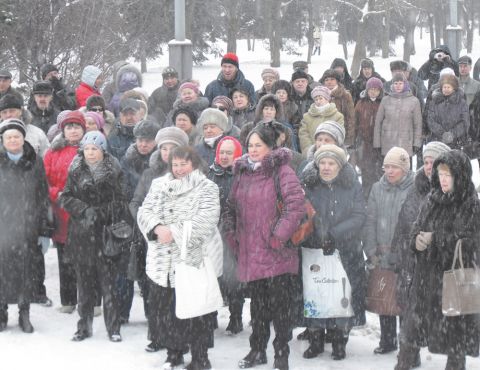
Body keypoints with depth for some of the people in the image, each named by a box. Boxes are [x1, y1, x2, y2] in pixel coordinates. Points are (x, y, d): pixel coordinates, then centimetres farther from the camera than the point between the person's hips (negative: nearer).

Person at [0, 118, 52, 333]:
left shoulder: (35, 162, 6)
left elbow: (43, 197, 7)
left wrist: (44, 229, 4)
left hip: (26, 226, 1)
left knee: (25, 270, 1)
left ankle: (25, 314, 11)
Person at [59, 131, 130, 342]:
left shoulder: (114, 171, 1)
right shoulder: (76, 171, 7)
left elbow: (120, 202, 0)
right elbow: (65, 198, 4)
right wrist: (85, 210, -11)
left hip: (107, 233, -2)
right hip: (81, 235, 2)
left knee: (109, 281, -3)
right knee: (84, 281, 7)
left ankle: (113, 328, 5)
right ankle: (84, 326, 17)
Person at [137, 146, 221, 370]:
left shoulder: (206, 188, -2)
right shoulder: (159, 186, 14)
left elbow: (205, 219, -15)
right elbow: (144, 211, 5)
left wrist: (174, 232, -20)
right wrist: (157, 227, -16)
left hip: (194, 261, -5)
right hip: (162, 263, 5)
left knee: (196, 313, -2)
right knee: (164, 310, 10)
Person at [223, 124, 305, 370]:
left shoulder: (281, 171, -9)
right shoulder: (242, 172, 12)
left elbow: (296, 204, -19)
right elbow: (232, 207, 21)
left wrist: (279, 235, -20)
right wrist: (231, 234, 9)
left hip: (276, 254, -6)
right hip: (250, 253, 6)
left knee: (279, 304, -2)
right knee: (257, 304, 16)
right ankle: (258, 350, 27)